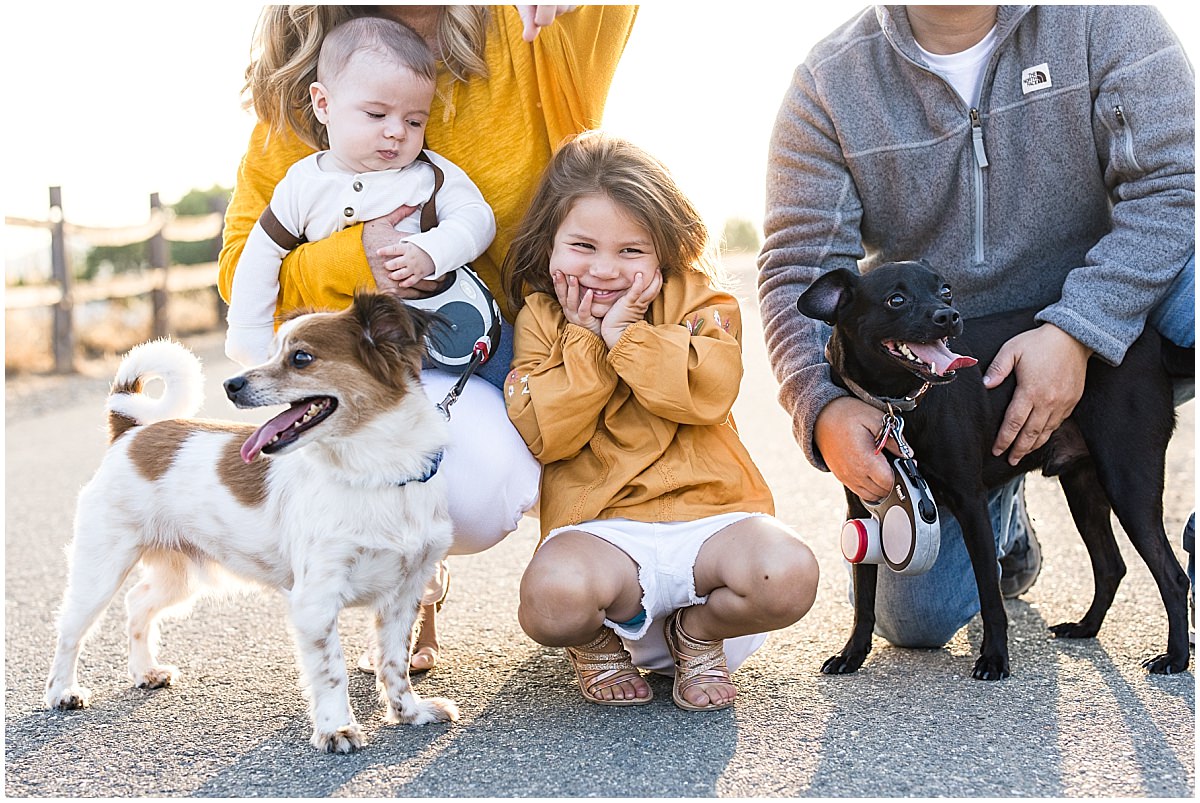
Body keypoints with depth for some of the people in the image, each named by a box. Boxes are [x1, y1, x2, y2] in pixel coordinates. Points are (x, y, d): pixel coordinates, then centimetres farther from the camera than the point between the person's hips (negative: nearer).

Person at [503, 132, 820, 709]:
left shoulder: (696, 300, 6)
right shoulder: (540, 318, 7)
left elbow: (711, 391, -13)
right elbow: (545, 437, -5)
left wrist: (626, 334, -14)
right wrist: (585, 341, -8)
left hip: (707, 511, 1)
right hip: (597, 526, -1)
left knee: (788, 576, -29)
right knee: (551, 598, -35)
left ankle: (696, 635, 7)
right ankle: (597, 641, 7)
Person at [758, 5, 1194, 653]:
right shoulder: (828, 85, -10)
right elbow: (798, 271, -14)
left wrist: (1074, 332, -31)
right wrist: (824, 408, -33)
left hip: (1100, 328, -1)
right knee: (916, 620, -4)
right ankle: (999, 514, 30)